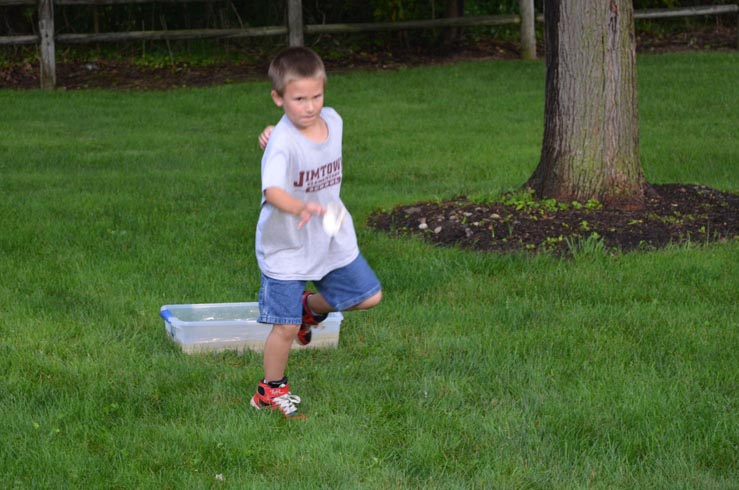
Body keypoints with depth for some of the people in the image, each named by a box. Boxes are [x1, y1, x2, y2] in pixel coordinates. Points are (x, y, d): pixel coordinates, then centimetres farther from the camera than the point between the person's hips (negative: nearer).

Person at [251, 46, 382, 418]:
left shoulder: (332, 120, -6)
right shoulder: (281, 143, -27)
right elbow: (272, 190, -42)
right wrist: (301, 208, -60)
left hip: (332, 240, 6)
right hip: (286, 247, -6)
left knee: (369, 296, 11)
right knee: (286, 326, -1)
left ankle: (312, 306, 36)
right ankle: (271, 389, 21)